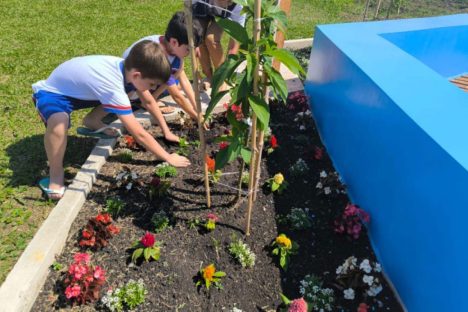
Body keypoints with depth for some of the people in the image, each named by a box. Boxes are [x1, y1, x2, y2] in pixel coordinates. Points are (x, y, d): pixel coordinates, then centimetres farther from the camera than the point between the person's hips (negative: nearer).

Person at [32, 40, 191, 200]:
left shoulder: (128, 67, -16)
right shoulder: (113, 87, -40)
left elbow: (149, 101, 2)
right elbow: (140, 134, -37)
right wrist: (168, 158, -29)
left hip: (77, 87, 7)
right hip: (52, 93, -7)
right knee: (59, 122, -41)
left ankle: (92, 120, 18)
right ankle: (55, 174, -15)